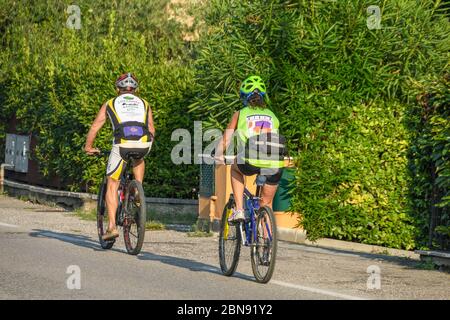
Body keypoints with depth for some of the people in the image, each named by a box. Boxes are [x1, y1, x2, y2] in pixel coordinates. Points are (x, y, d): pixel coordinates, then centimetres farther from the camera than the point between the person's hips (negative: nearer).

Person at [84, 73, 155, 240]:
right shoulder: (144, 104, 29)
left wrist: (88, 147, 42)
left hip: (122, 143, -2)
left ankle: (112, 226, -1)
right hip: (144, 144, 2)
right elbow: (151, 130, 31)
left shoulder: (110, 103, 25)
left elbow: (94, 128, 28)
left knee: (112, 185, 9)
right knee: (139, 160, 40)